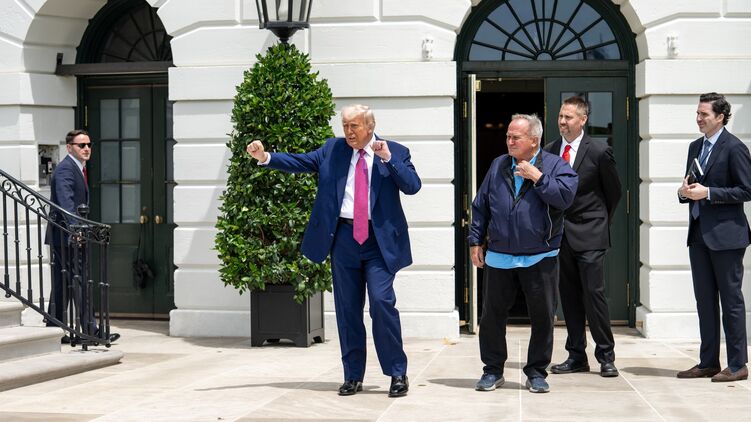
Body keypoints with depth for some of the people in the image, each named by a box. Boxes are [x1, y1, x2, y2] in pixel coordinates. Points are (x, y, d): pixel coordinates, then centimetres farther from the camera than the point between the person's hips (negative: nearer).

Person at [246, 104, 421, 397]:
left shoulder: (395, 152, 2)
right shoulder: (333, 149, 9)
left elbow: (413, 186, -9)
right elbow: (300, 162, 6)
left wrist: (387, 158, -17)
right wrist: (265, 157, -7)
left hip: (379, 240, -3)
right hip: (343, 238, 3)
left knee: (382, 301, -14)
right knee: (347, 309, 7)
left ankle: (398, 374, -2)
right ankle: (353, 376, 17)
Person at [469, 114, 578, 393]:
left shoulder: (554, 165, -1)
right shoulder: (498, 166, 10)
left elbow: (565, 196, -17)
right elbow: (480, 206, 12)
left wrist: (538, 177, -17)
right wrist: (476, 241, 7)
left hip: (540, 258, -3)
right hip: (499, 257, 3)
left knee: (542, 318, 4)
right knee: (492, 315, 6)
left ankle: (536, 372, 17)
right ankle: (493, 370, 19)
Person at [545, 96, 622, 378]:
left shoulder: (599, 152, -5)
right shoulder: (548, 152, 7)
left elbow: (614, 191, 5)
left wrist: (600, 222, 9)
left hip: (589, 236, -5)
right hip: (560, 235, 5)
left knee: (594, 293, -7)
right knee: (569, 296, 8)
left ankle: (606, 356, 3)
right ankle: (576, 356, 15)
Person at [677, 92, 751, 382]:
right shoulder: (695, 147, 15)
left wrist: (707, 193, -18)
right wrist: (685, 192, -1)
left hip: (726, 235, -8)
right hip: (699, 234, 8)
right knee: (704, 301, 11)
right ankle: (708, 363, 18)